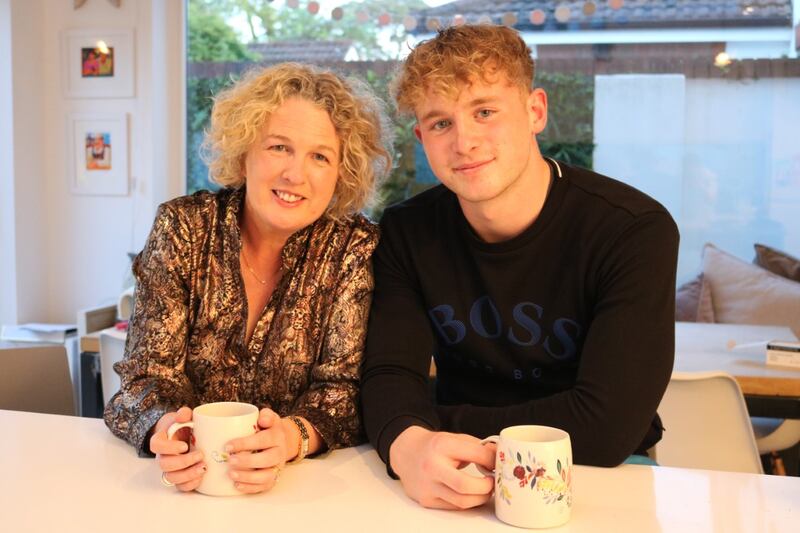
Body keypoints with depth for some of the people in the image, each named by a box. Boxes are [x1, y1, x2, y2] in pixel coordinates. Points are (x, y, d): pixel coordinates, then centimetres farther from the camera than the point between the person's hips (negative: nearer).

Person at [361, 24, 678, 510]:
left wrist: (437, 422, -17)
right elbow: (391, 375, -11)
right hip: (463, 486, 3)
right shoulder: (407, 233, -4)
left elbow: (608, 425, -23)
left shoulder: (635, 232, -17)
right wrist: (408, 442, -34)